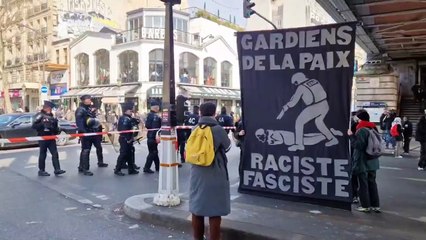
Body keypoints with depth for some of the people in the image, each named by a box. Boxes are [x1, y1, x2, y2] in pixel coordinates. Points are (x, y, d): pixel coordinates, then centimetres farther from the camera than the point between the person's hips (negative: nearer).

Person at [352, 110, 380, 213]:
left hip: (363, 162, -8)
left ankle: (366, 206, 11)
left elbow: (358, 145, -21)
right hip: (372, 161, 8)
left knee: (363, 184, 3)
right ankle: (376, 205, 20)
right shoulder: (373, 128, 8)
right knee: (372, 182, 15)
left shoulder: (361, 130, -18)